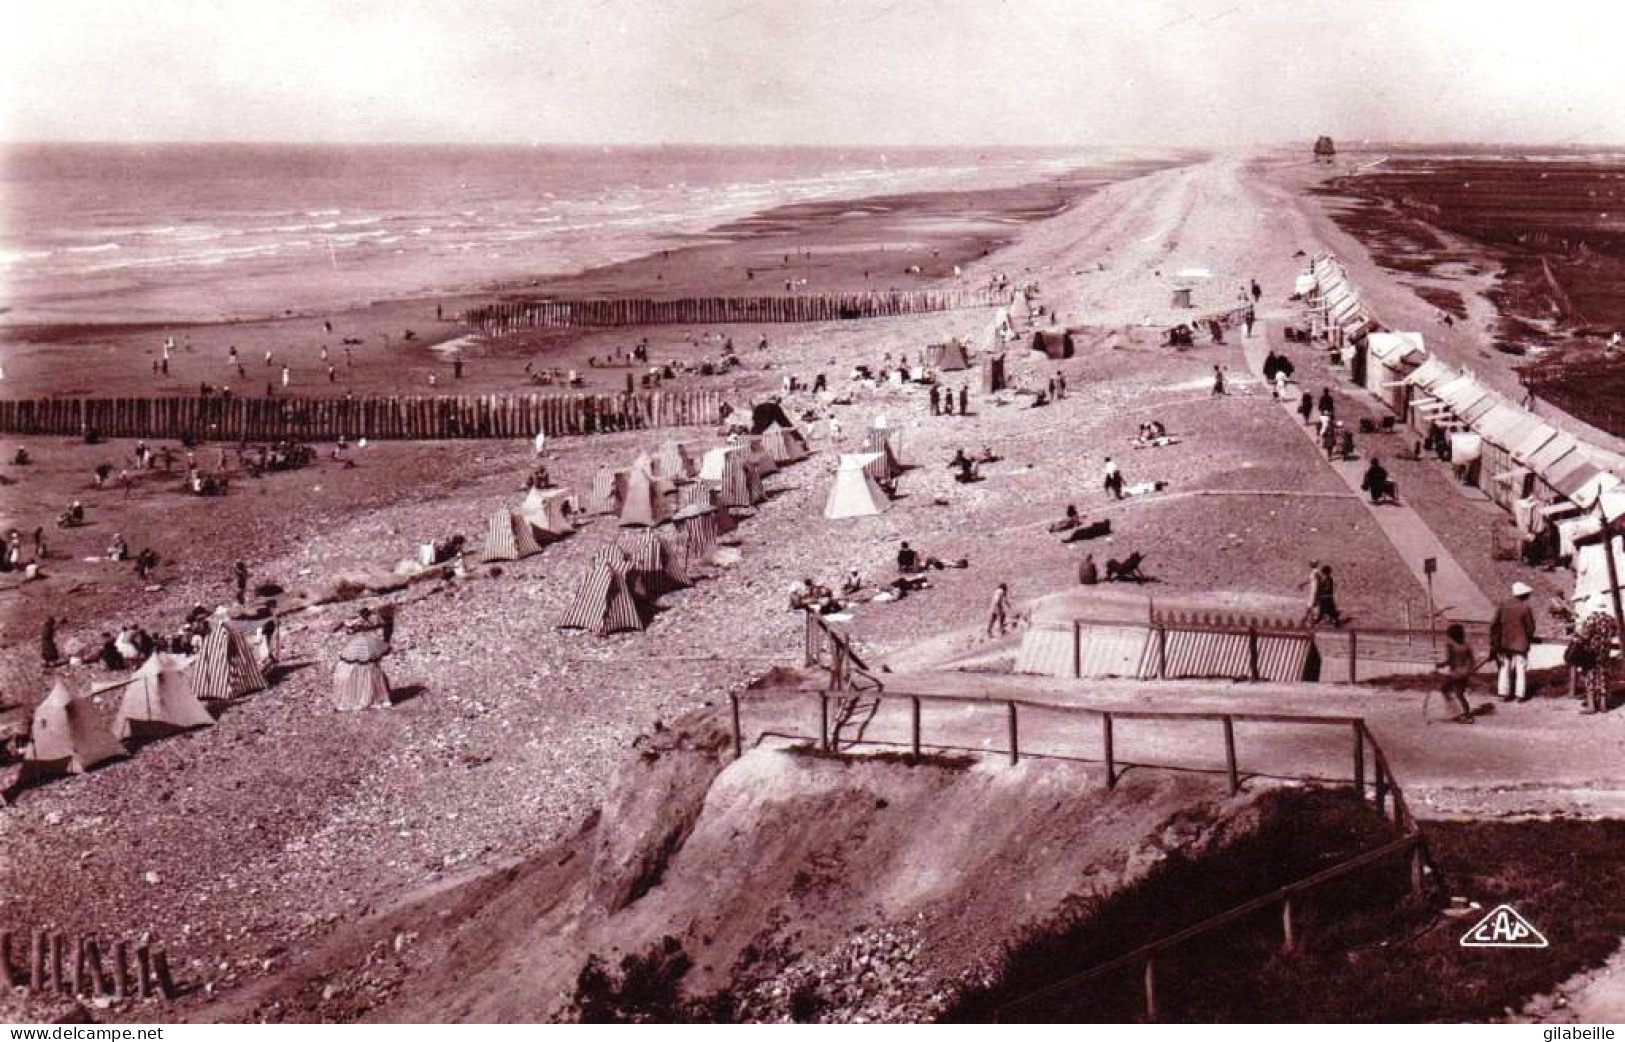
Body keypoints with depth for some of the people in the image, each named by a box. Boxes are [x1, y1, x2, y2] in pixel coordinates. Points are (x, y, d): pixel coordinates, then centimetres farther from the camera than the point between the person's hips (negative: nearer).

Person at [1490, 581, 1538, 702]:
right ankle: (1520, 695, 8)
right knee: (1521, 668, 8)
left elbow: (1494, 624, -1)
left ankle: (1504, 694, 9)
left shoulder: (1502, 605, -2)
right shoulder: (1525, 608, -14)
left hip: (1504, 643, 3)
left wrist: (1494, 641, 6)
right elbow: (1530, 627, -7)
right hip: (1520, 643, -3)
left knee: (1504, 668, 11)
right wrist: (1529, 639, 13)